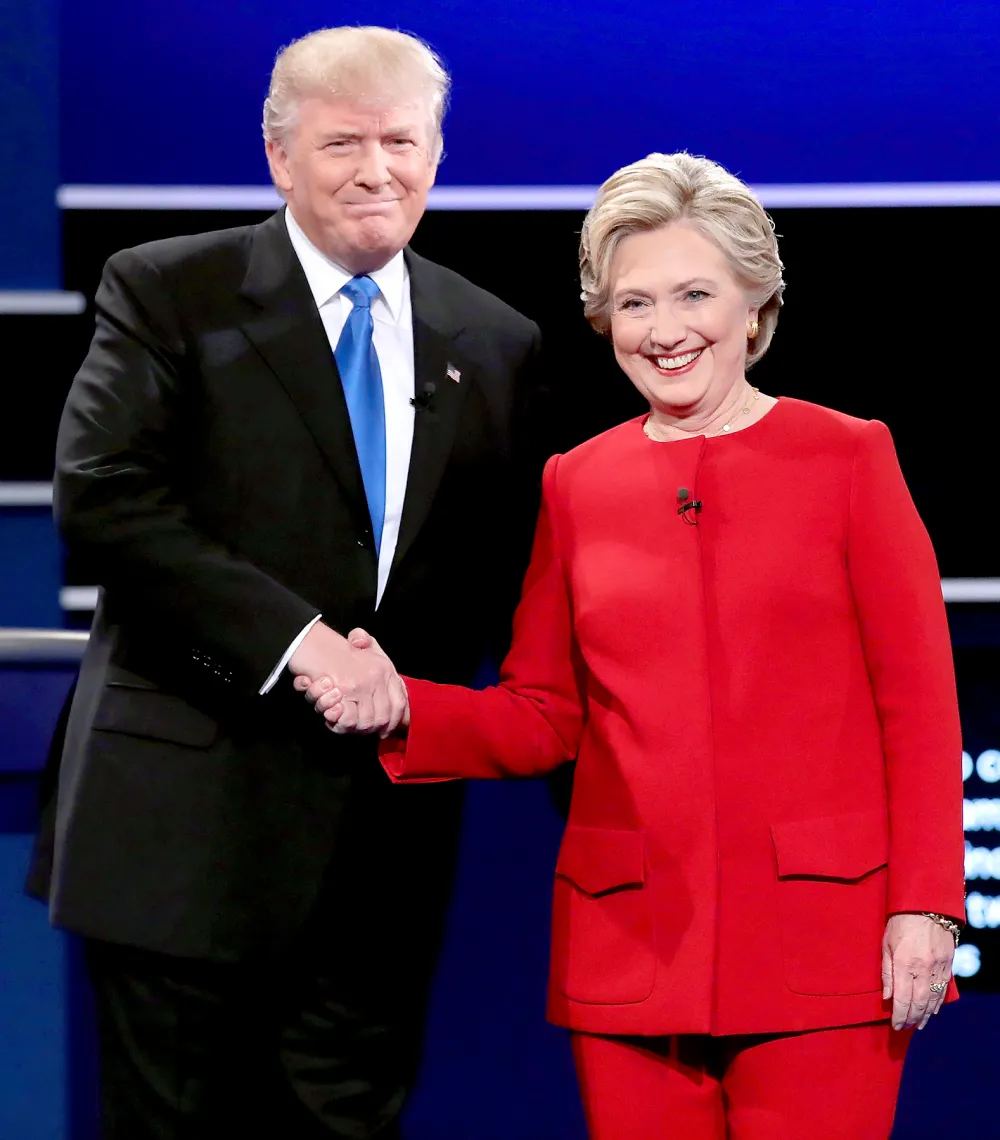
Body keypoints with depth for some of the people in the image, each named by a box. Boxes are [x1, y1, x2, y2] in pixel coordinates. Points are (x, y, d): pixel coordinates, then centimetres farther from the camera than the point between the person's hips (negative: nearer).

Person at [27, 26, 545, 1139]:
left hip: (387, 834, 3)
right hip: (189, 819, -3)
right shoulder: (167, 291, 0)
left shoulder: (497, 344, 12)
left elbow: (516, 579, 14)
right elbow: (101, 496, -12)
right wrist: (289, 639, -19)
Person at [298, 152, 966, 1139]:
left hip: (819, 937, -2)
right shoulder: (574, 486, 11)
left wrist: (925, 906, -6)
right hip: (631, 943, 2)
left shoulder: (847, 457, 4)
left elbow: (919, 704, 1)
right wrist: (399, 712, -5)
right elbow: (541, 720, 13)